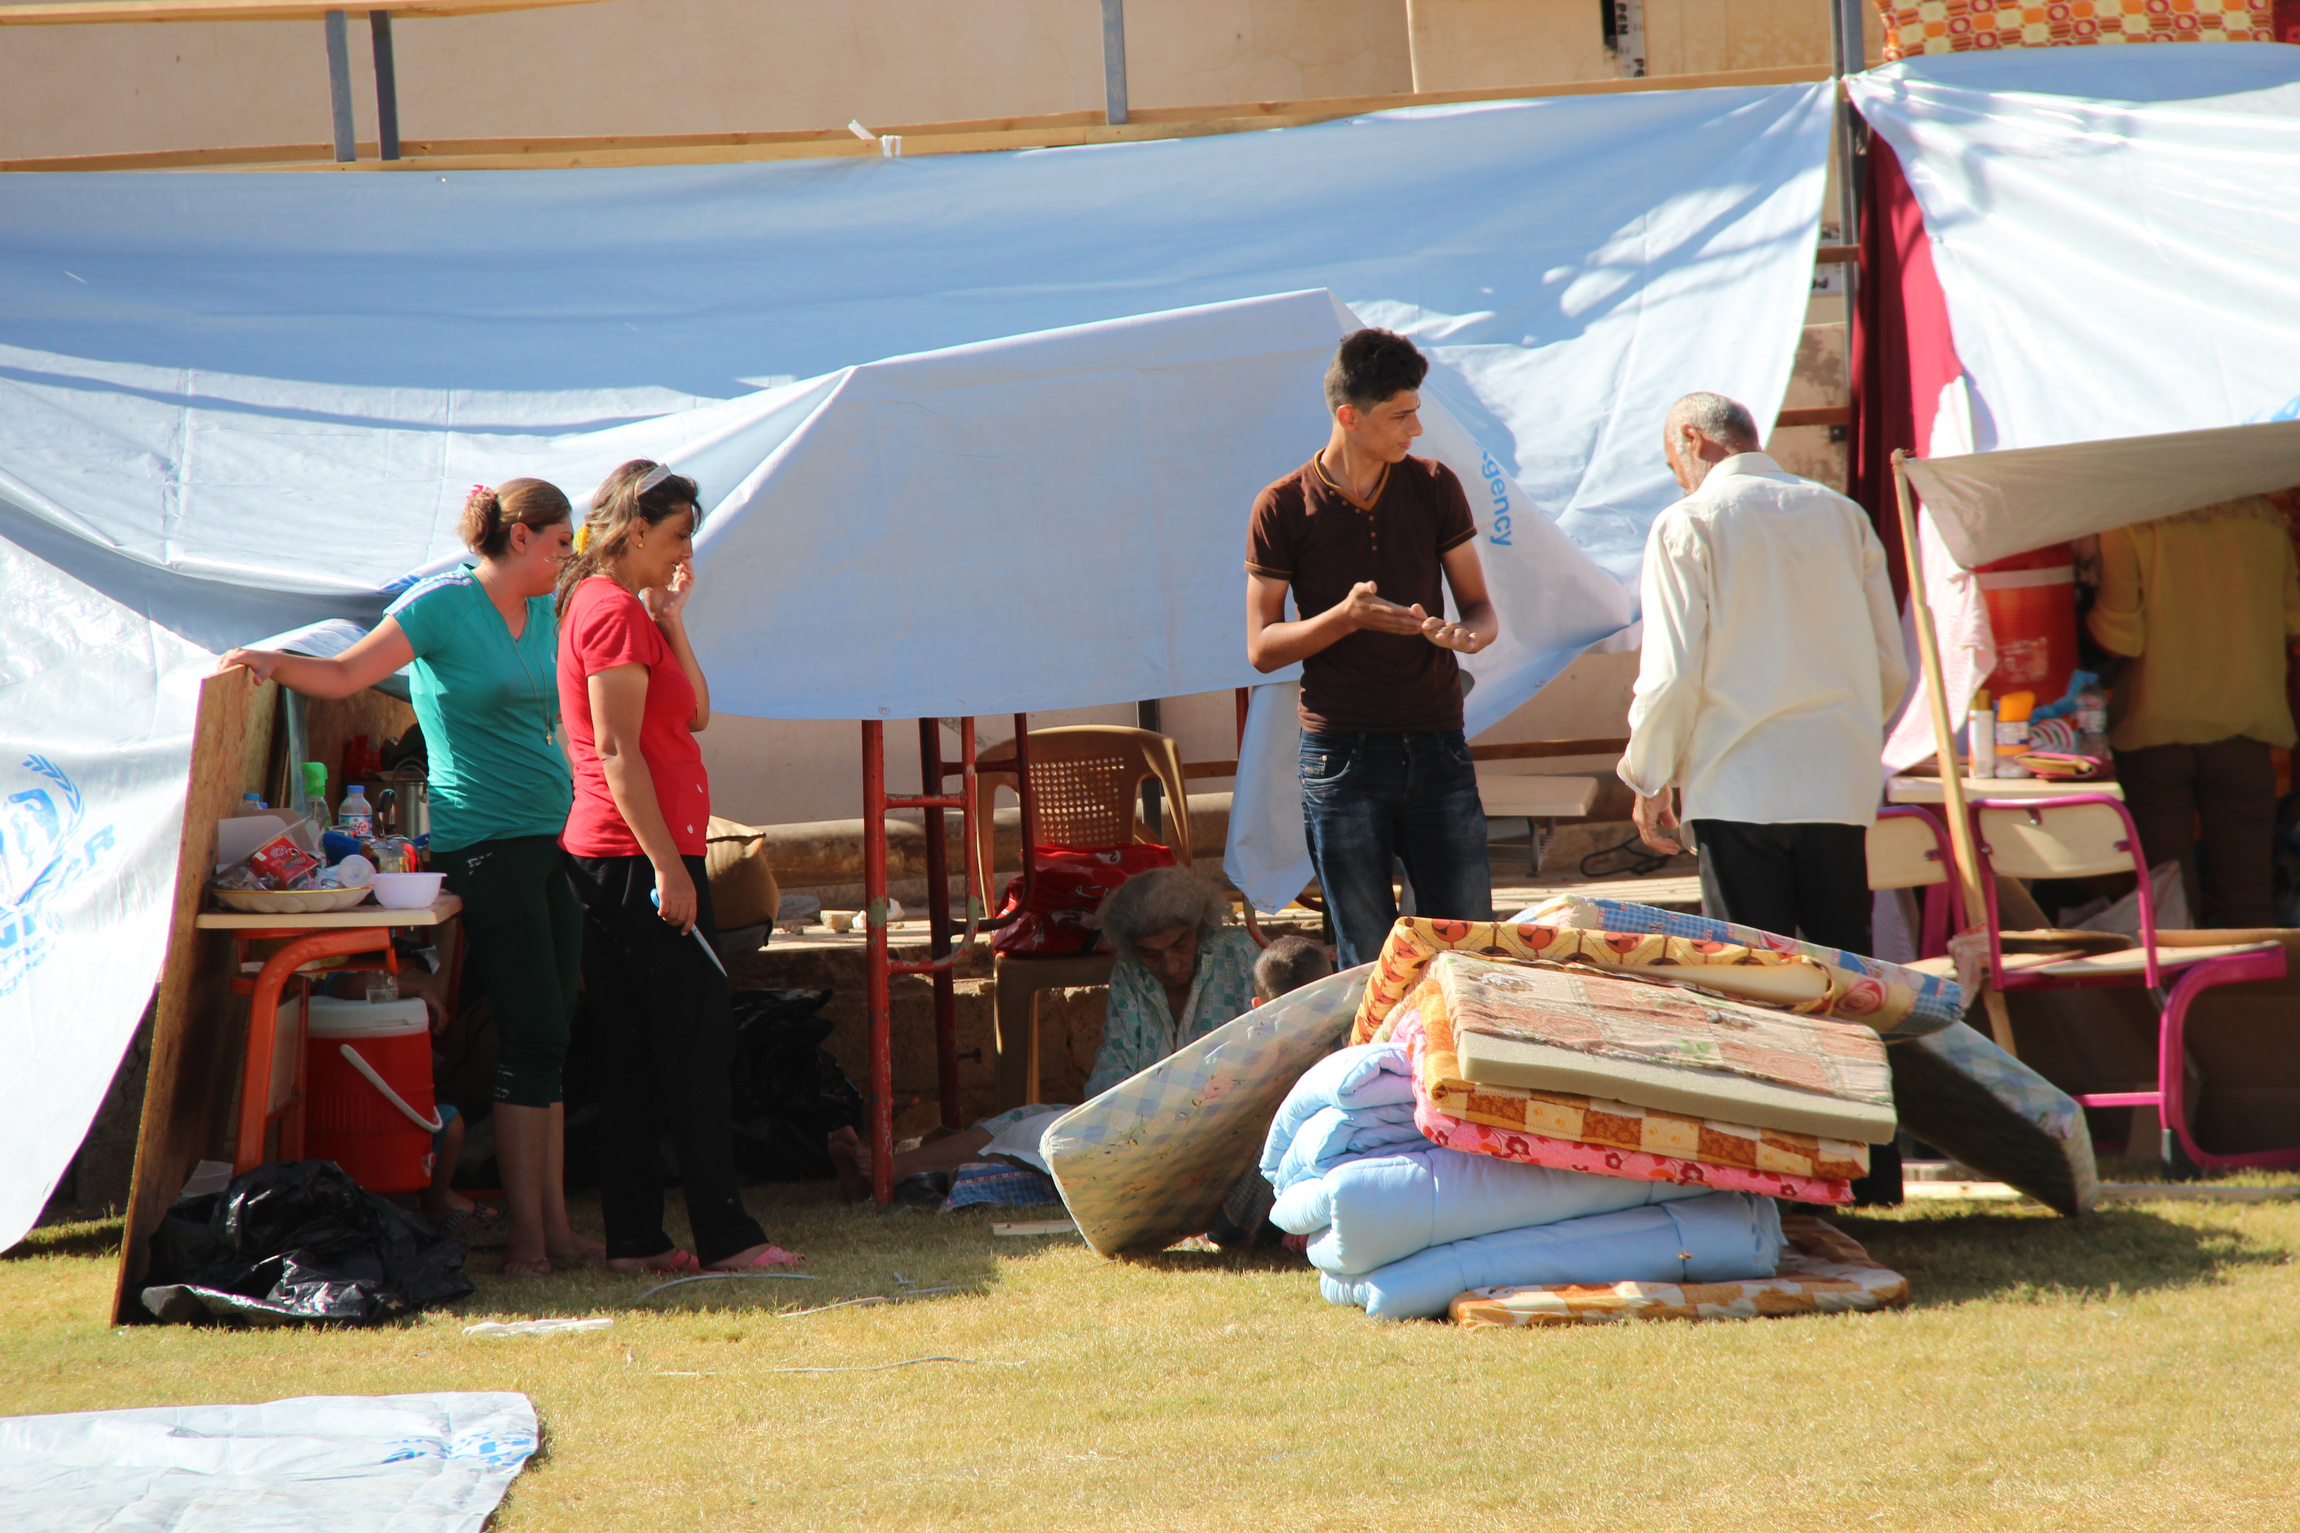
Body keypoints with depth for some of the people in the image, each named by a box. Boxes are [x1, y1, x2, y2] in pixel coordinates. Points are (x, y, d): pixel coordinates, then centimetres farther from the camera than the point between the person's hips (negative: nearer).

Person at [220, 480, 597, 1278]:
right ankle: (527, 1234, -6)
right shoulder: (442, 605, -7)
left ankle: (555, 1224, 10)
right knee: (532, 1034, -10)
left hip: (555, 833, 8)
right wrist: (274, 663, -27)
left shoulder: (544, 612, 14)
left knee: (550, 1034, 7)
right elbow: (343, 675, -9)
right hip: (485, 842, -8)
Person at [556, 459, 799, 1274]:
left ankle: (634, 1236, 10)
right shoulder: (616, 612, -13)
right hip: (639, 857, -10)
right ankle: (724, 1235, -6)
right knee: (698, 1039, -7)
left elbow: (694, 713, 18)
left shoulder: (607, 606, 18)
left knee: (634, 1049, 9)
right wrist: (668, 866, -21)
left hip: (604, 861, 10)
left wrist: (672, 617, 9)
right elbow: (618, 753, -19)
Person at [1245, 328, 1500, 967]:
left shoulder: (1434, 487, 7)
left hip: (1437, 748, 2)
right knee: (1367, 964, 0)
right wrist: (1347, 616, -18)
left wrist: (1466, 635, -14)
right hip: (1342, 756, -2)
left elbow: (1480, 608, 11)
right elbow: (1262, 649, -1)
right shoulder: (1284, 508, -1)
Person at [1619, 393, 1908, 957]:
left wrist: (1649, 781, 4)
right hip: (1841, 788, 4)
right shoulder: (1843, 514, 10)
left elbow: (1673, 673, -8)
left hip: (1739, 788, -4)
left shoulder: (1687, 523, -4)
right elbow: (1891, 667, 11)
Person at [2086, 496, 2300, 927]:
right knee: (2249, 896, 8)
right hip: (2244, 725, 2)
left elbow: (2118, 636, -13)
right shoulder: (2260, 512, -1)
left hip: (2154, 726, -2)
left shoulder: (2126, 518, -11)